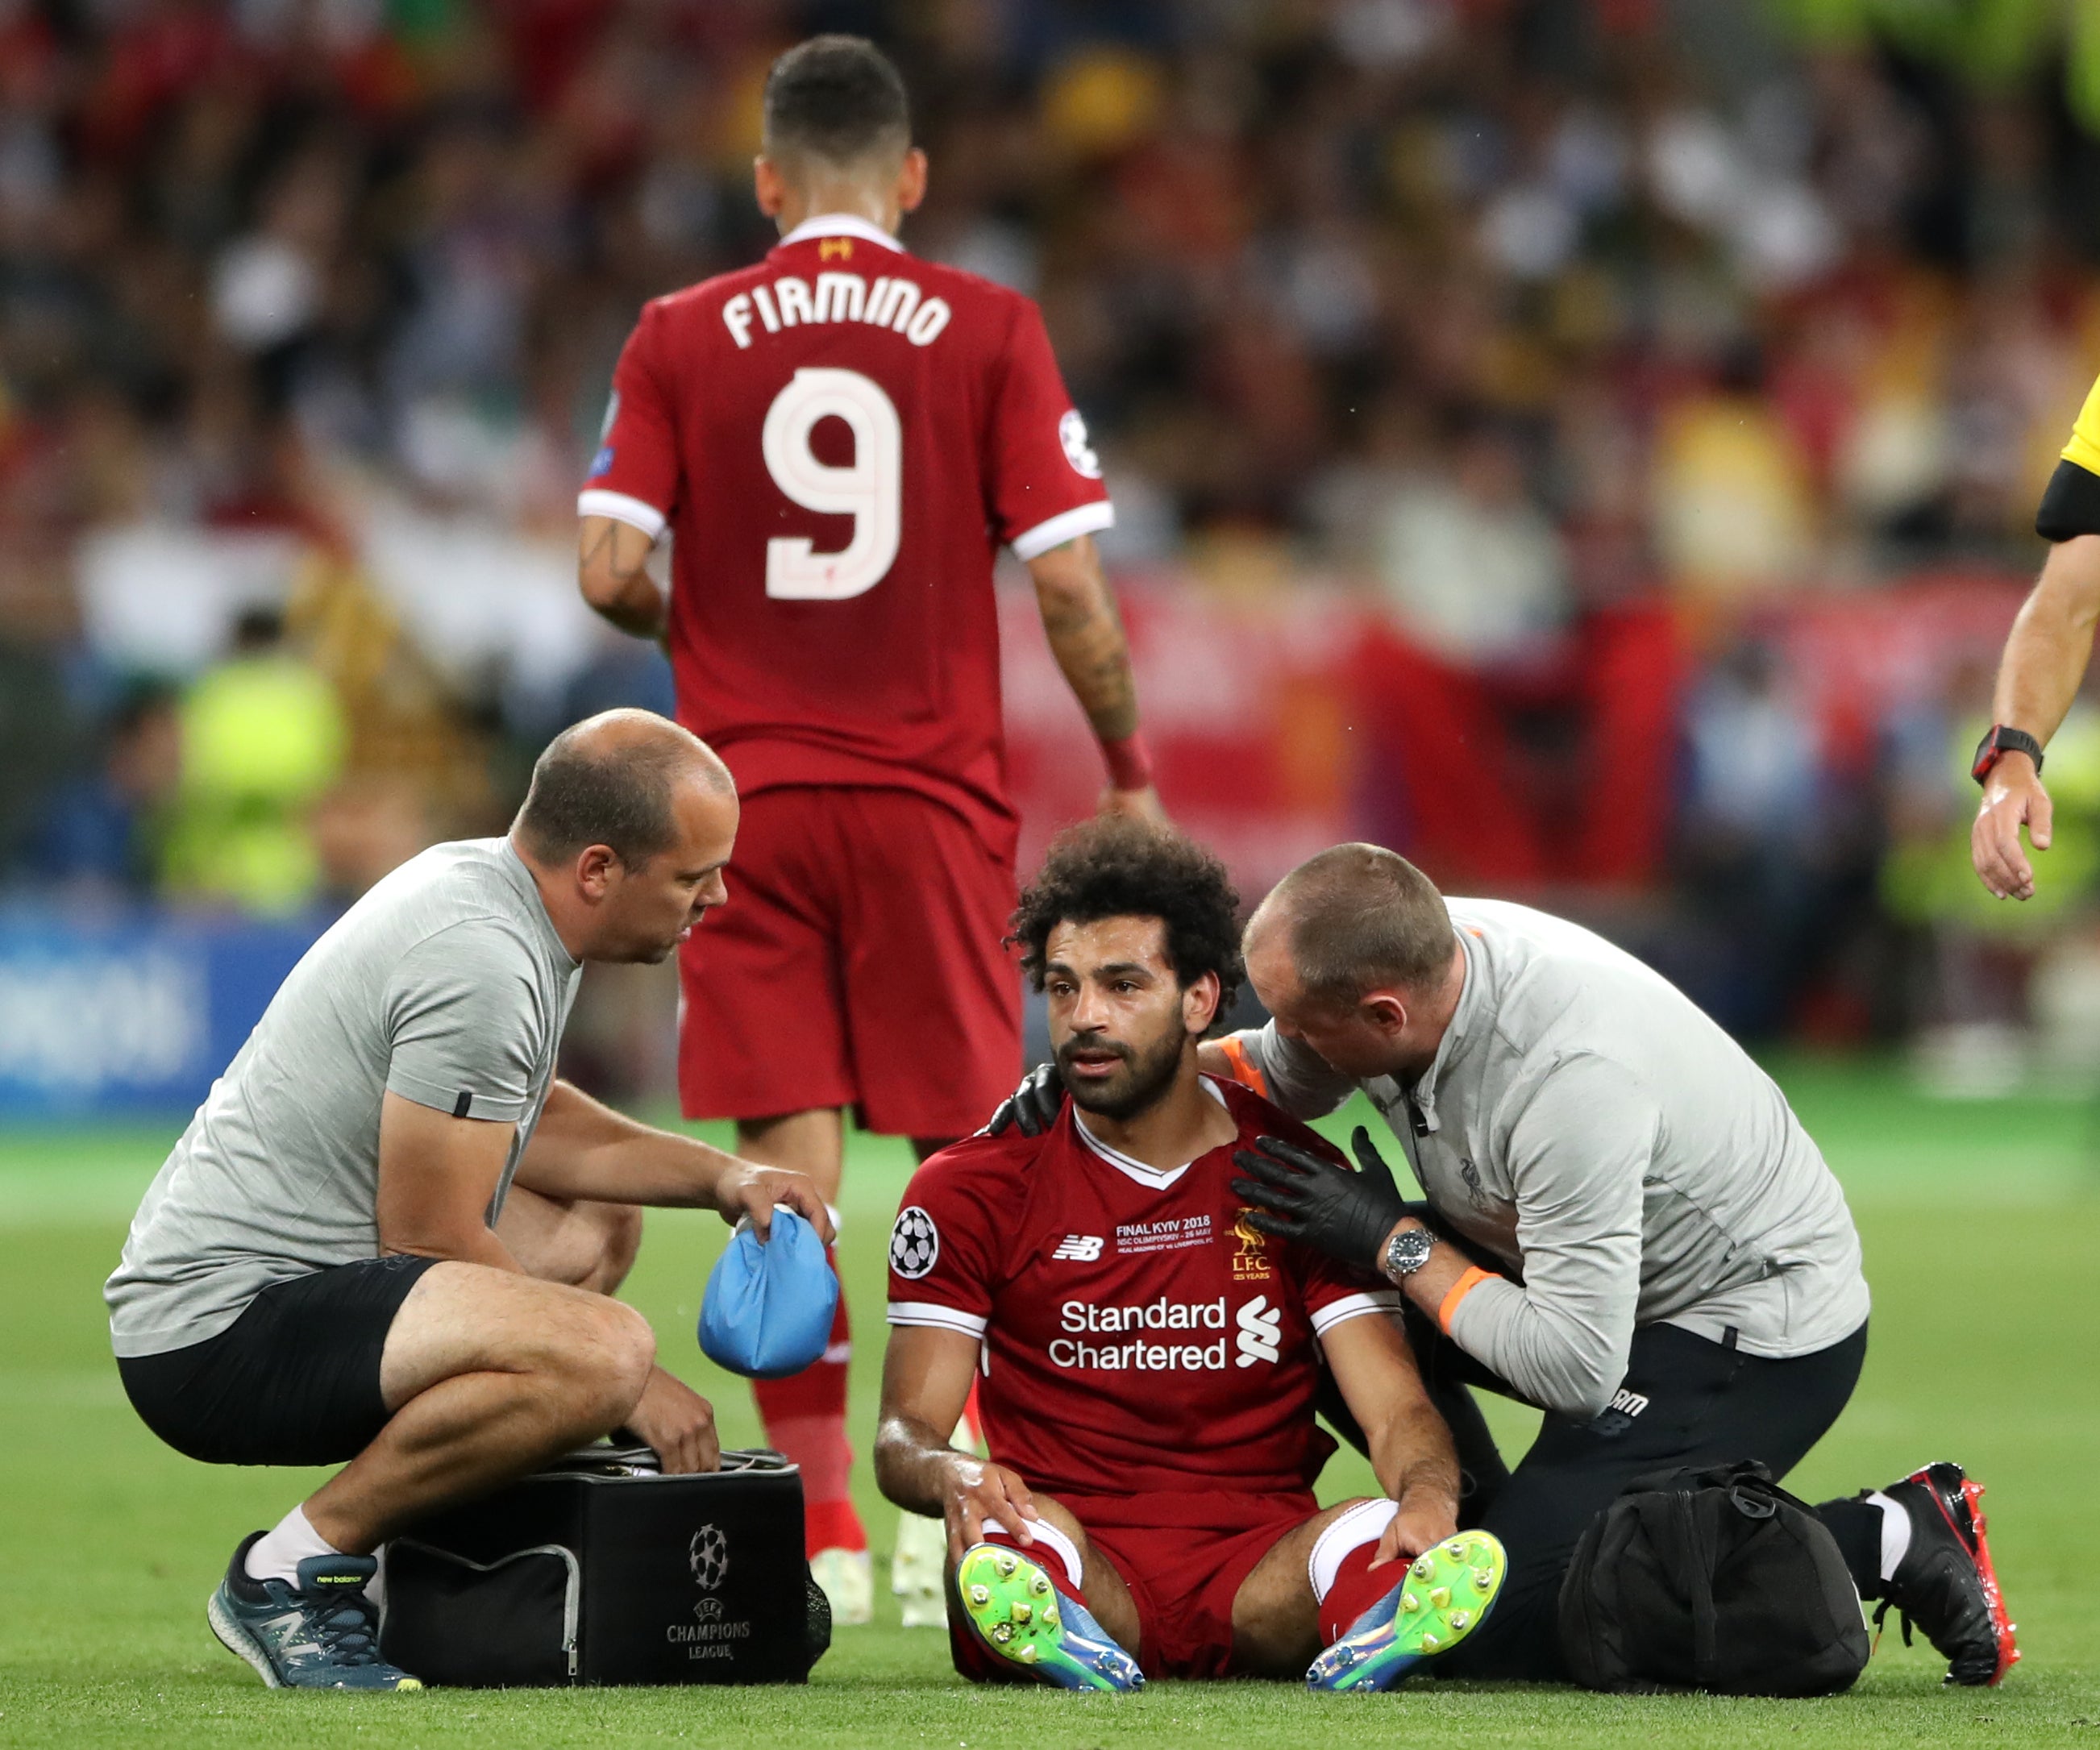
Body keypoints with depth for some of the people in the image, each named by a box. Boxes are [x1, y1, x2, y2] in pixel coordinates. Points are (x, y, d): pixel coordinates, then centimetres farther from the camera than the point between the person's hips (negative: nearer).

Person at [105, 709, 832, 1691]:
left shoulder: (484, 881, 11)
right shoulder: (483, 964, -21)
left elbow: (525, 1121, 27)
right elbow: (431, 1239, -18)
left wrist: (717, 1178, 15)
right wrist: (632, 1385, -9)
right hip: (221, 1333, -11)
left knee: (594, 1226, 27)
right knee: (601, 1354, -30)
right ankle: (294, 1571, -13)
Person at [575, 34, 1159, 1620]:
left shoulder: (679, 339, 2)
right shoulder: (988, 331, -1)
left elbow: (611, 570, -4)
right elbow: (1069, 580, -5)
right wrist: (1130, 766, 7)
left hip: (751, 792, 1)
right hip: (935, 793, -1)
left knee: (788, 1158, 1)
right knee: (965, 1150, 10)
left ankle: (822, 1517, -3)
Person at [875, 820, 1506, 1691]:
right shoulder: (973, 1189, 9)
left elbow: (1394, 1408, 2)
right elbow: (904, 1432, 4)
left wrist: (1429, 1495, -24)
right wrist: (954, 1478, -23)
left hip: (1258, 1576, 1)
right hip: (1076, 1563, 0)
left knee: (1396, 1537, -32)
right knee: (995, 1542, -36)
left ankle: (1365, 1644, -64)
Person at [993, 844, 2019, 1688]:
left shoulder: (1570, 1078, -36)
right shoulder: (1411, 953, -13)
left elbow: (1576, 1372, -32)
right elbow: (1274, 1075, 10)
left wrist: (1393, 1240, -22)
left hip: (1756, 1331, -9)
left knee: (1503, 1635, -16)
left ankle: (1883, 1542, -7)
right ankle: (1499, 1543, 8)